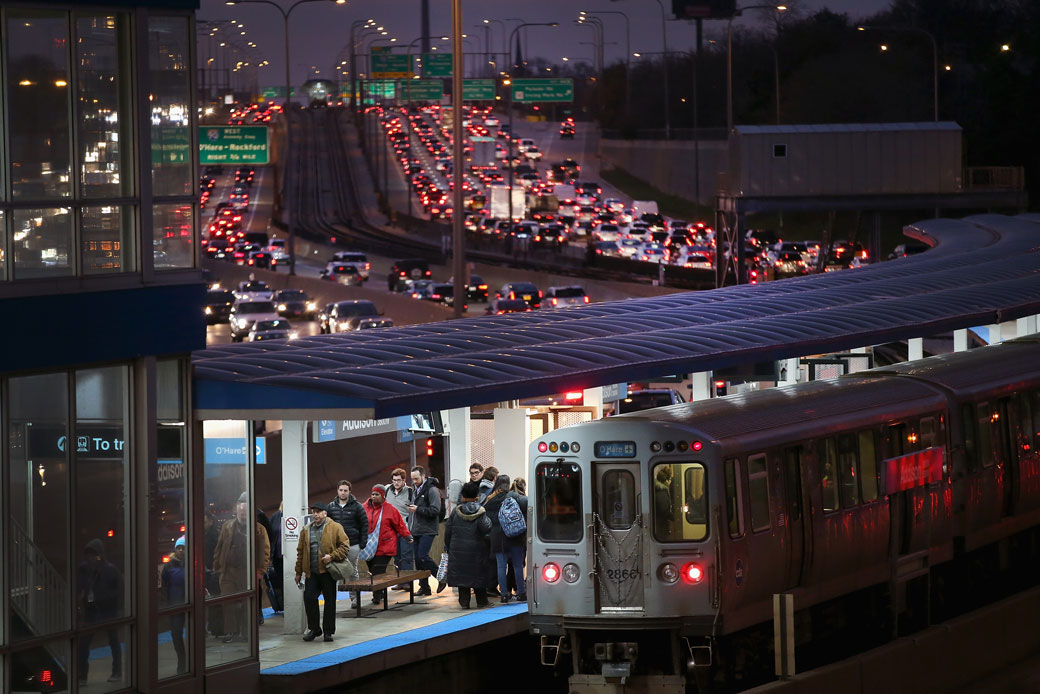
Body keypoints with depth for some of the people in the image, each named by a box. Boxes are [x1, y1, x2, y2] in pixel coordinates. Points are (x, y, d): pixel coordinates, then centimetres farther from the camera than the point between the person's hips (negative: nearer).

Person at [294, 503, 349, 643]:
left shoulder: (335, 528, 0)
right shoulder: (306, 530, 12)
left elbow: (344, 546, -2)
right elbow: (301, 551, 15)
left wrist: (332, 556, -16)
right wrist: (299, 572, 13)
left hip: (328, 571, -3)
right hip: (311, 572, 3)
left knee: (330, 601, 3)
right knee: (309, 598, -4)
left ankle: (328, 631, 12)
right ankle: (313, 629, 10)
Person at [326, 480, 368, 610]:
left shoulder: (356, 506, -2)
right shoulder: (331, 507, 6)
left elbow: (364, 524, 1)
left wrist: (362, 543, -5)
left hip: (353, 545, -2)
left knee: (353, 572, 7)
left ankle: (355, 598, 16)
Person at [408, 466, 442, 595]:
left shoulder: (432, 490, -10)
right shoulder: (417, 490, 17)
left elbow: (435, 510, -18)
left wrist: (418, 509, -18)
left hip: (428, 530, -8)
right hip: (417, 530, 8)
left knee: (422, 556, -15)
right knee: (418, 559, 6)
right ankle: (424, 587, 12)